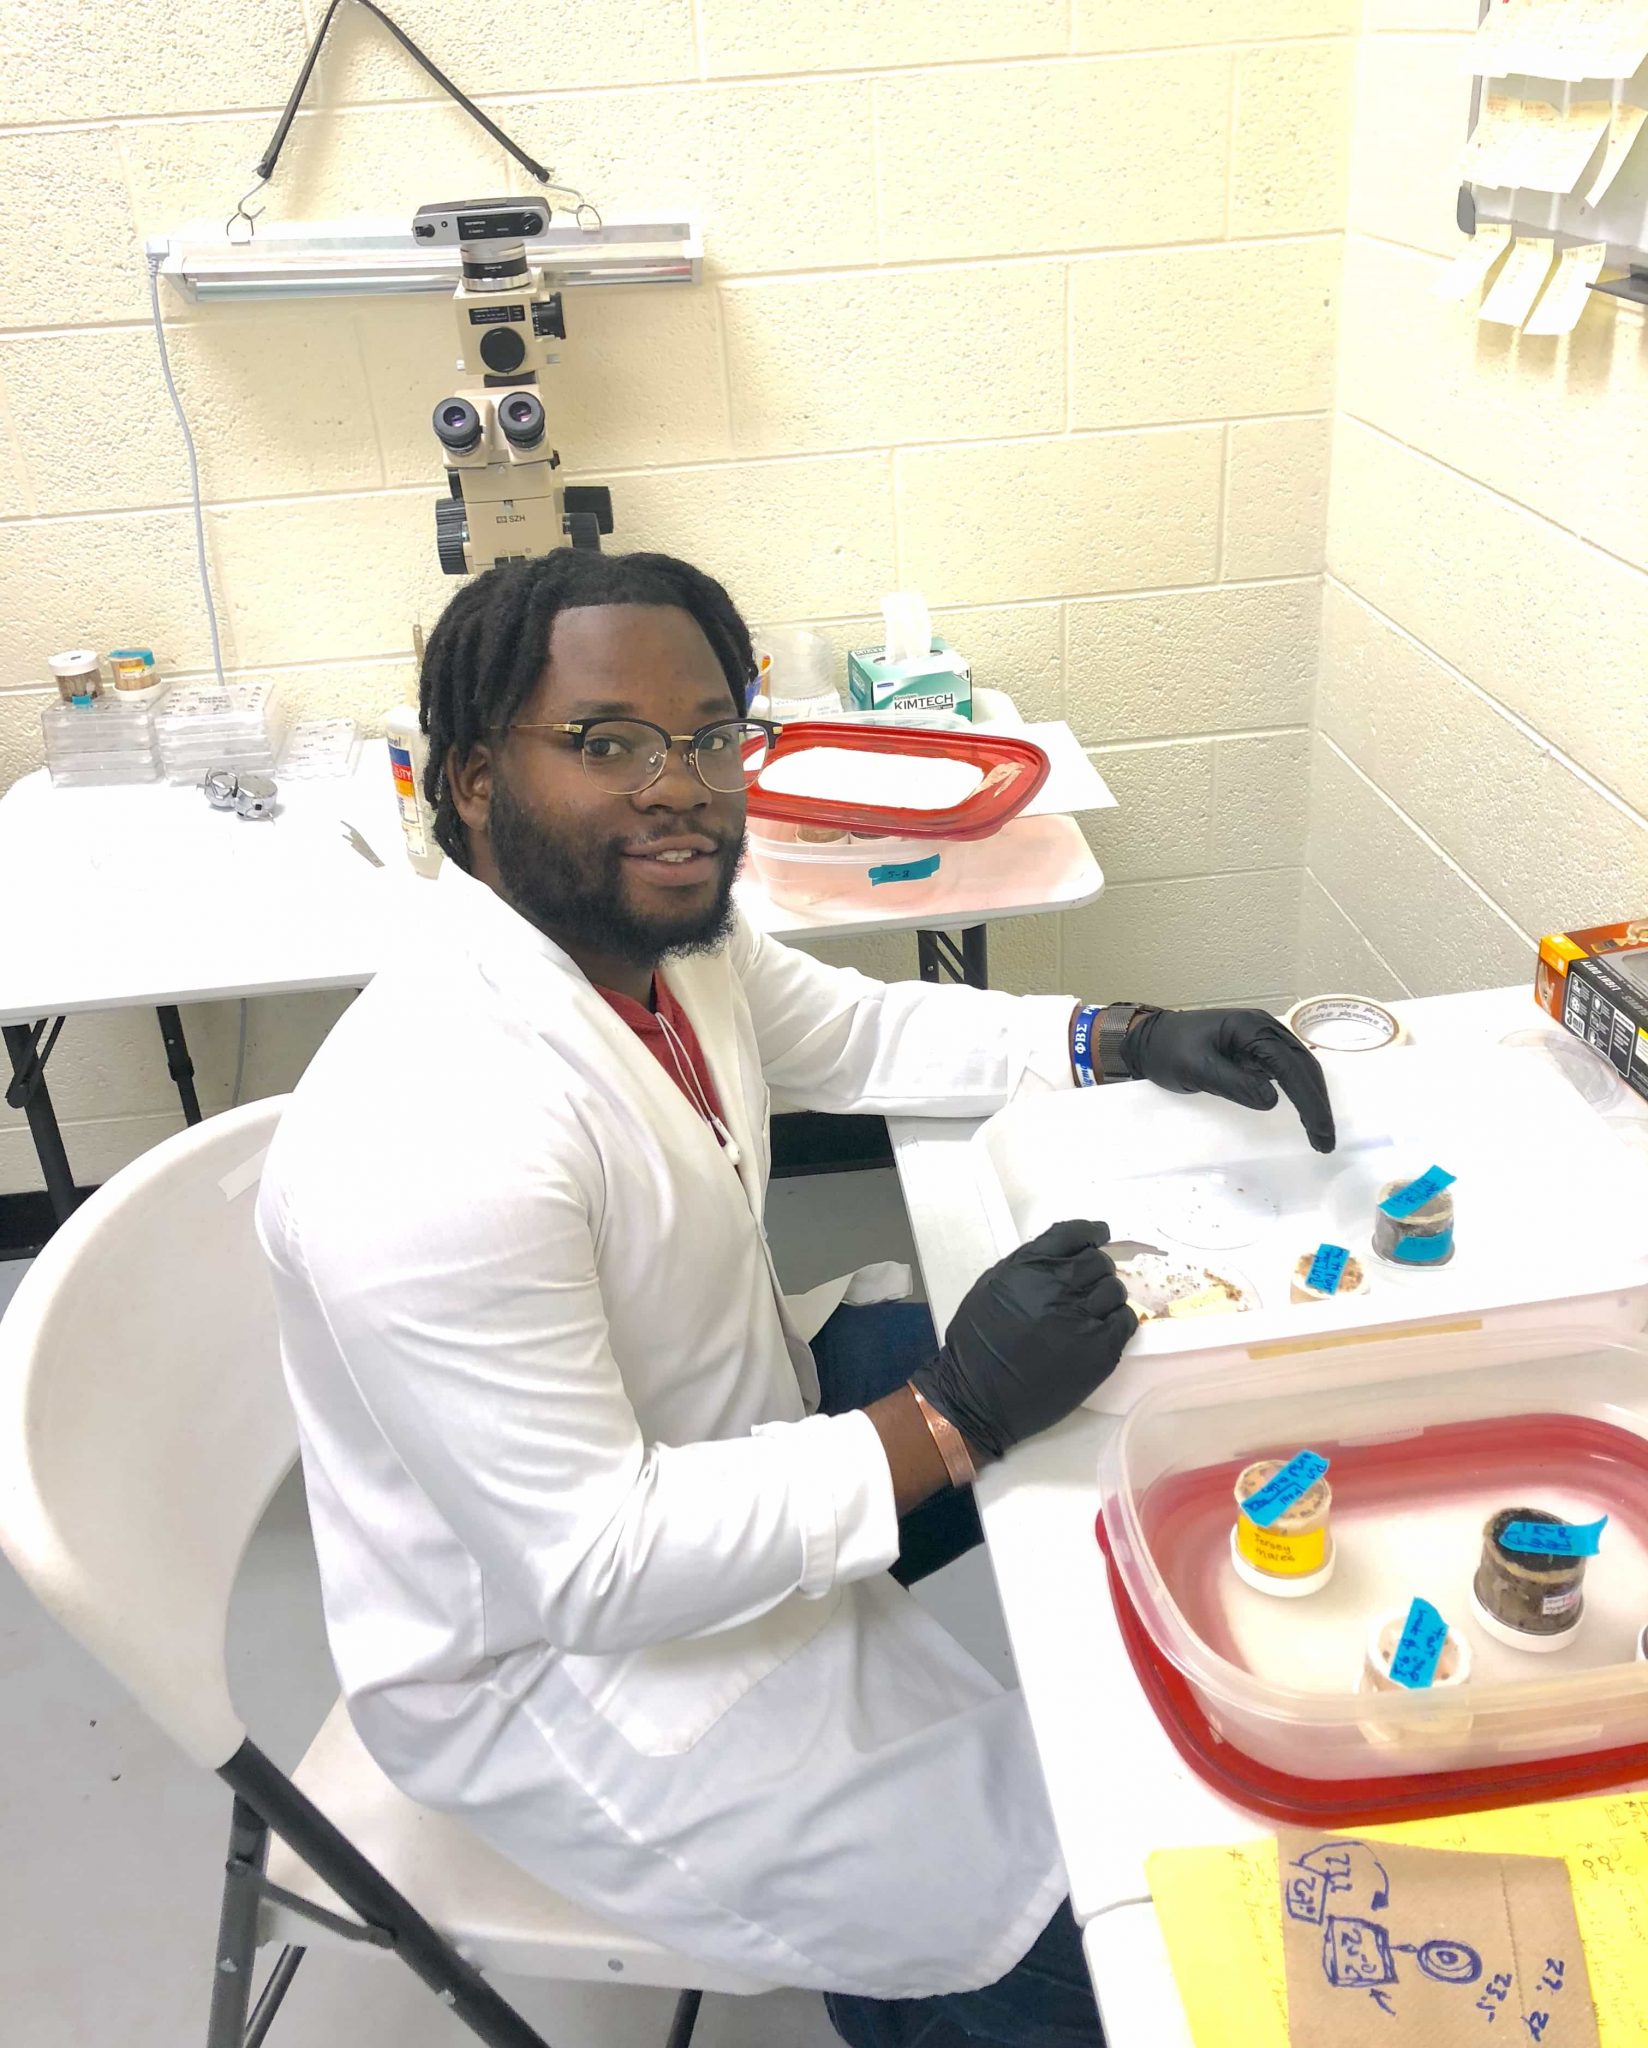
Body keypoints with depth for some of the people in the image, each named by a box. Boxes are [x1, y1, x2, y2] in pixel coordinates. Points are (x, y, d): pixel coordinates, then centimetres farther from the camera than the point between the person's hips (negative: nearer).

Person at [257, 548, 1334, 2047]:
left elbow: (866, 1034, 10)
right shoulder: (439, 1136, -34)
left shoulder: (658, 936, -8)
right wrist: (951, 1417, -27)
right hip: (562, 1655, -8)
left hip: (721, 1445, 9)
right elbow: (590, 1570, -30)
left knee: (1099, 1387, 14)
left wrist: (1124, 1042, -2)